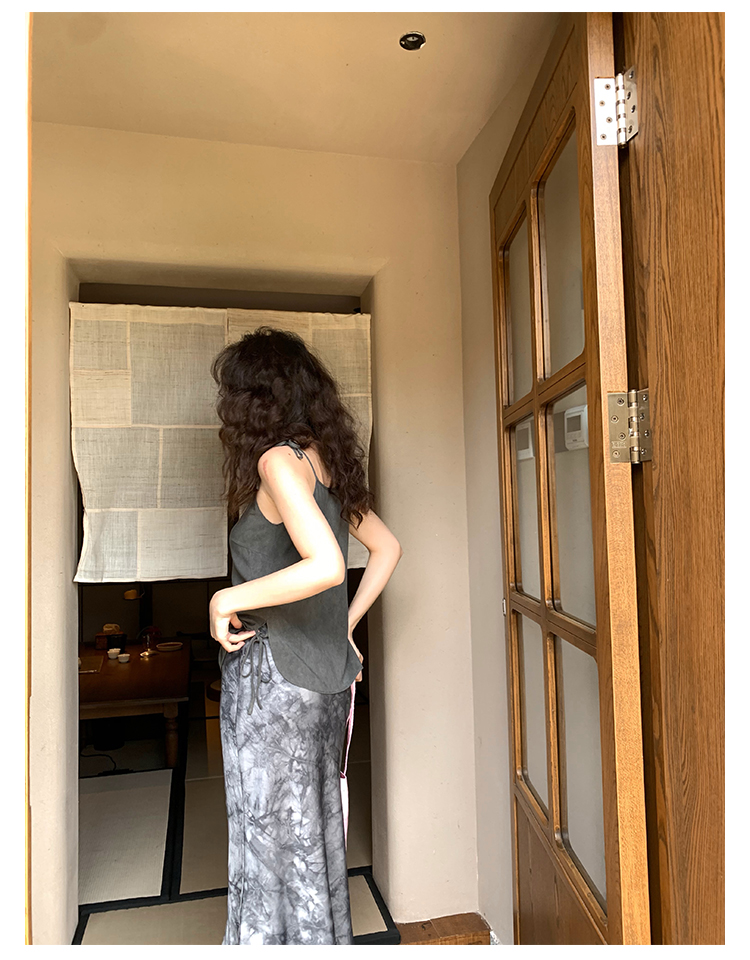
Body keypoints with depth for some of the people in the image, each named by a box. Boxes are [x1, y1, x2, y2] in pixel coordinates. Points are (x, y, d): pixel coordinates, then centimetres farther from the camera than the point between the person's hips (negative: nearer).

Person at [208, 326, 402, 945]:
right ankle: (329, 940, 40)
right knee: (317, 833, 22)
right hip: (329, 674, 8)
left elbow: (326, 565, -30)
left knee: (274, 841, 9)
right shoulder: (326, 461, 9)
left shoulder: (278, 461, -16)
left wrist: (228, 599, -19)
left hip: (274, 679, -8)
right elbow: (387, 548, 16)